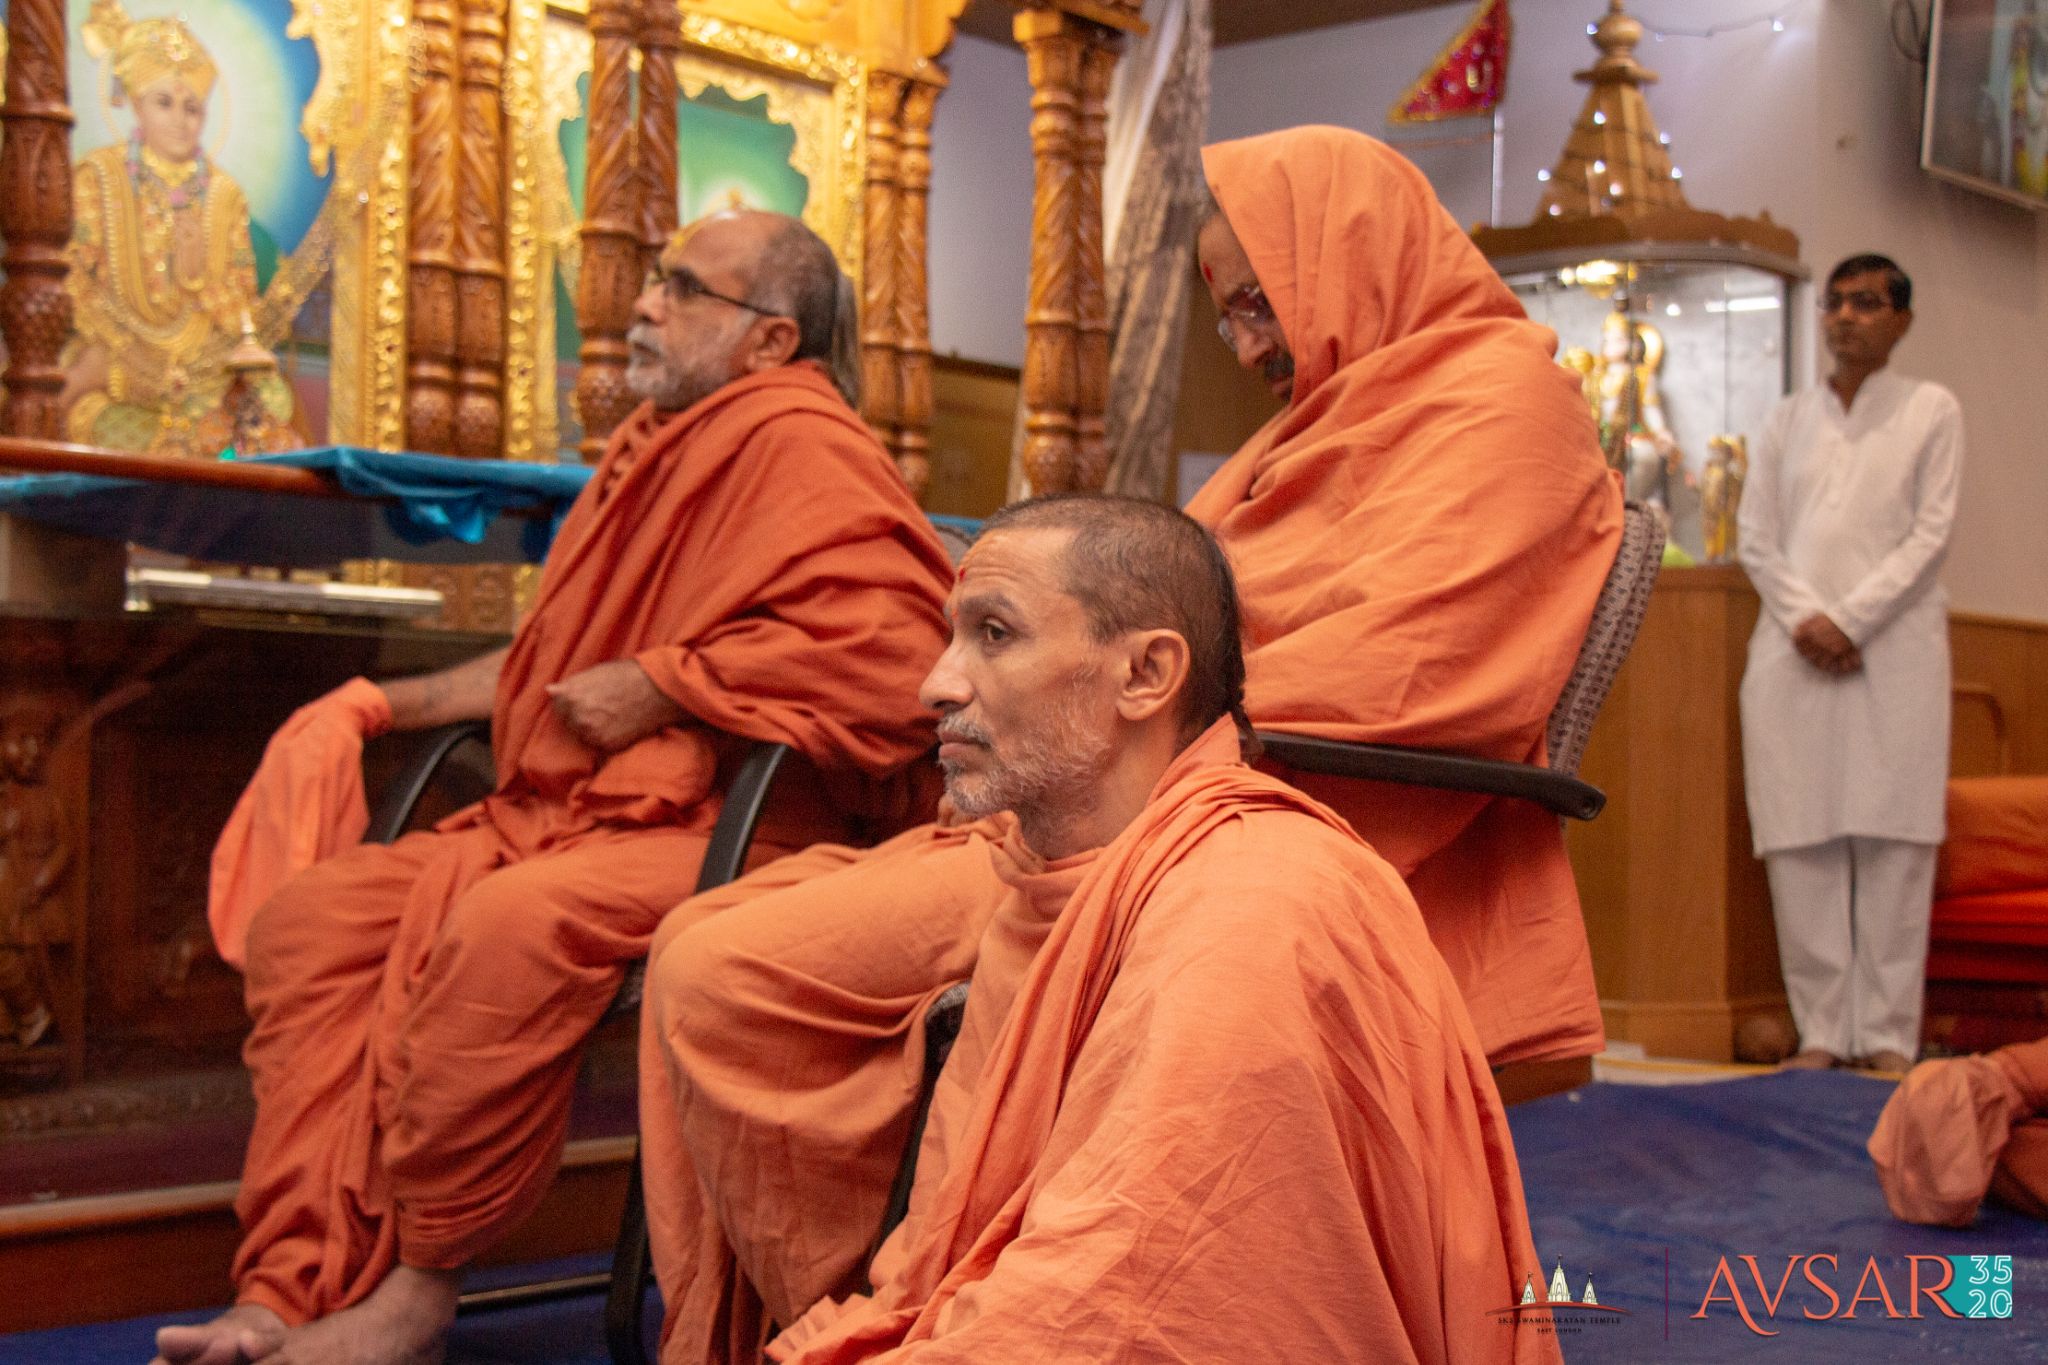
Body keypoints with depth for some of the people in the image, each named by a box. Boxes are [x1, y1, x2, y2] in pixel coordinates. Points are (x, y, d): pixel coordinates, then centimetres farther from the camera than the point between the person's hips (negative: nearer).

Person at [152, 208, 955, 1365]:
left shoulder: (796, 441, -9)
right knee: (308, 922, -3)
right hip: (560, 817, 10)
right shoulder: (658, 444, 22)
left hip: (708, 827, -10)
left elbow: (890, 642, -25)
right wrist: (394, 705, 28)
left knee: (505, 928, -36)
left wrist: (659, 685, -18)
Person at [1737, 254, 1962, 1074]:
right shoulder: (1787, 420, 16)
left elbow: (1932, 532, 1)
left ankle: (1888, 1034, -3)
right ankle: (1821, 1029, 0)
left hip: (1894, 646, -2)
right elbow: (1755, 537, 10)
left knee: (1892, 839, -6)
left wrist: (1849, 619, -10)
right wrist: (1804, 616, -7)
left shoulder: (1931, 411, 10)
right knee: (1801, 843, -4)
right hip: (1794, 649, 2)